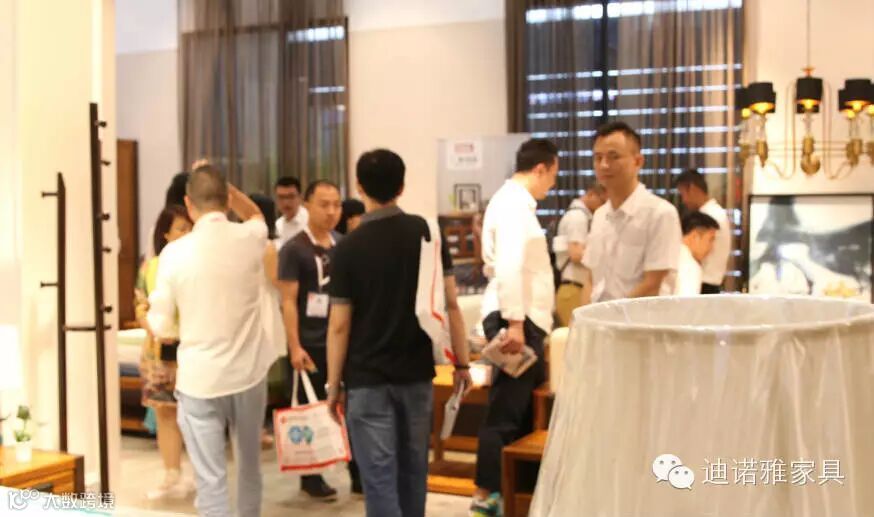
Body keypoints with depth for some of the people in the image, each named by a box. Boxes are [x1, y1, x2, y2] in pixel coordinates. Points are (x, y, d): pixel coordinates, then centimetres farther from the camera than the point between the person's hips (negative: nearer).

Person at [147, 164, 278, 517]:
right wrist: (220, 182, 17)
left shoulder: (174, 252, -10)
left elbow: (161, 327, -3)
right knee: (249, 465, 24)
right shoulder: (250, 238, -4)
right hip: (249, 373, 3)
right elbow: (255, 214, 23)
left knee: (210, 480, 2)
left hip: (200, 379, -3)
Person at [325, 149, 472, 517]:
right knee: (413, 469, 18)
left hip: (367, 379, -4)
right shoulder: (427, 233, -1)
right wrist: (462, 362, 6)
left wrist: (333, 386, -1)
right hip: (417, 374, 4)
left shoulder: (348, 248, -10)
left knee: (379, 476, 1)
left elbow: (339, 326, -9)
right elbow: (450, 304, -1)